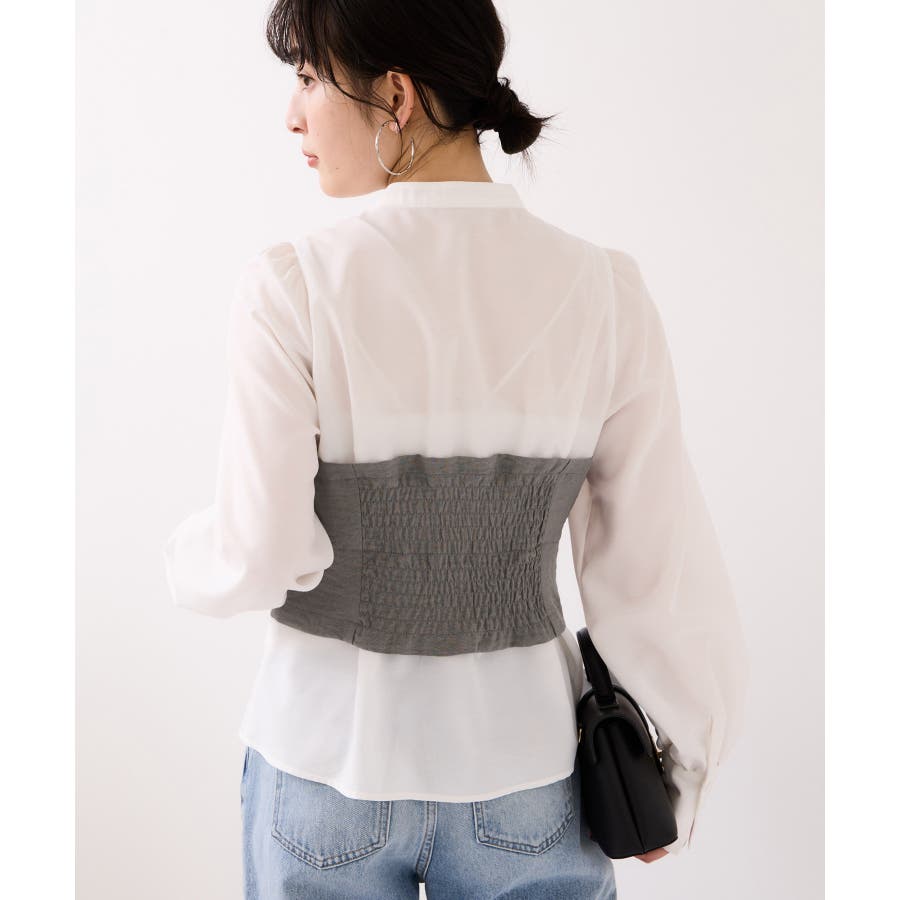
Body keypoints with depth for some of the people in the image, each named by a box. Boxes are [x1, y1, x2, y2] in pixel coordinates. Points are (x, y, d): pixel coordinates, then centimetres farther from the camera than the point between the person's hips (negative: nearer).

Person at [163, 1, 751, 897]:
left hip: (332, 765, -1)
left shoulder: (292, 290, -19)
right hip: (519, 768, 2)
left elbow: (258, 555, -18)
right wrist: (683, 769, 6)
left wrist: (192, 555, 7)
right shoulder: (603, 292, -12)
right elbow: (659, 562, -9)